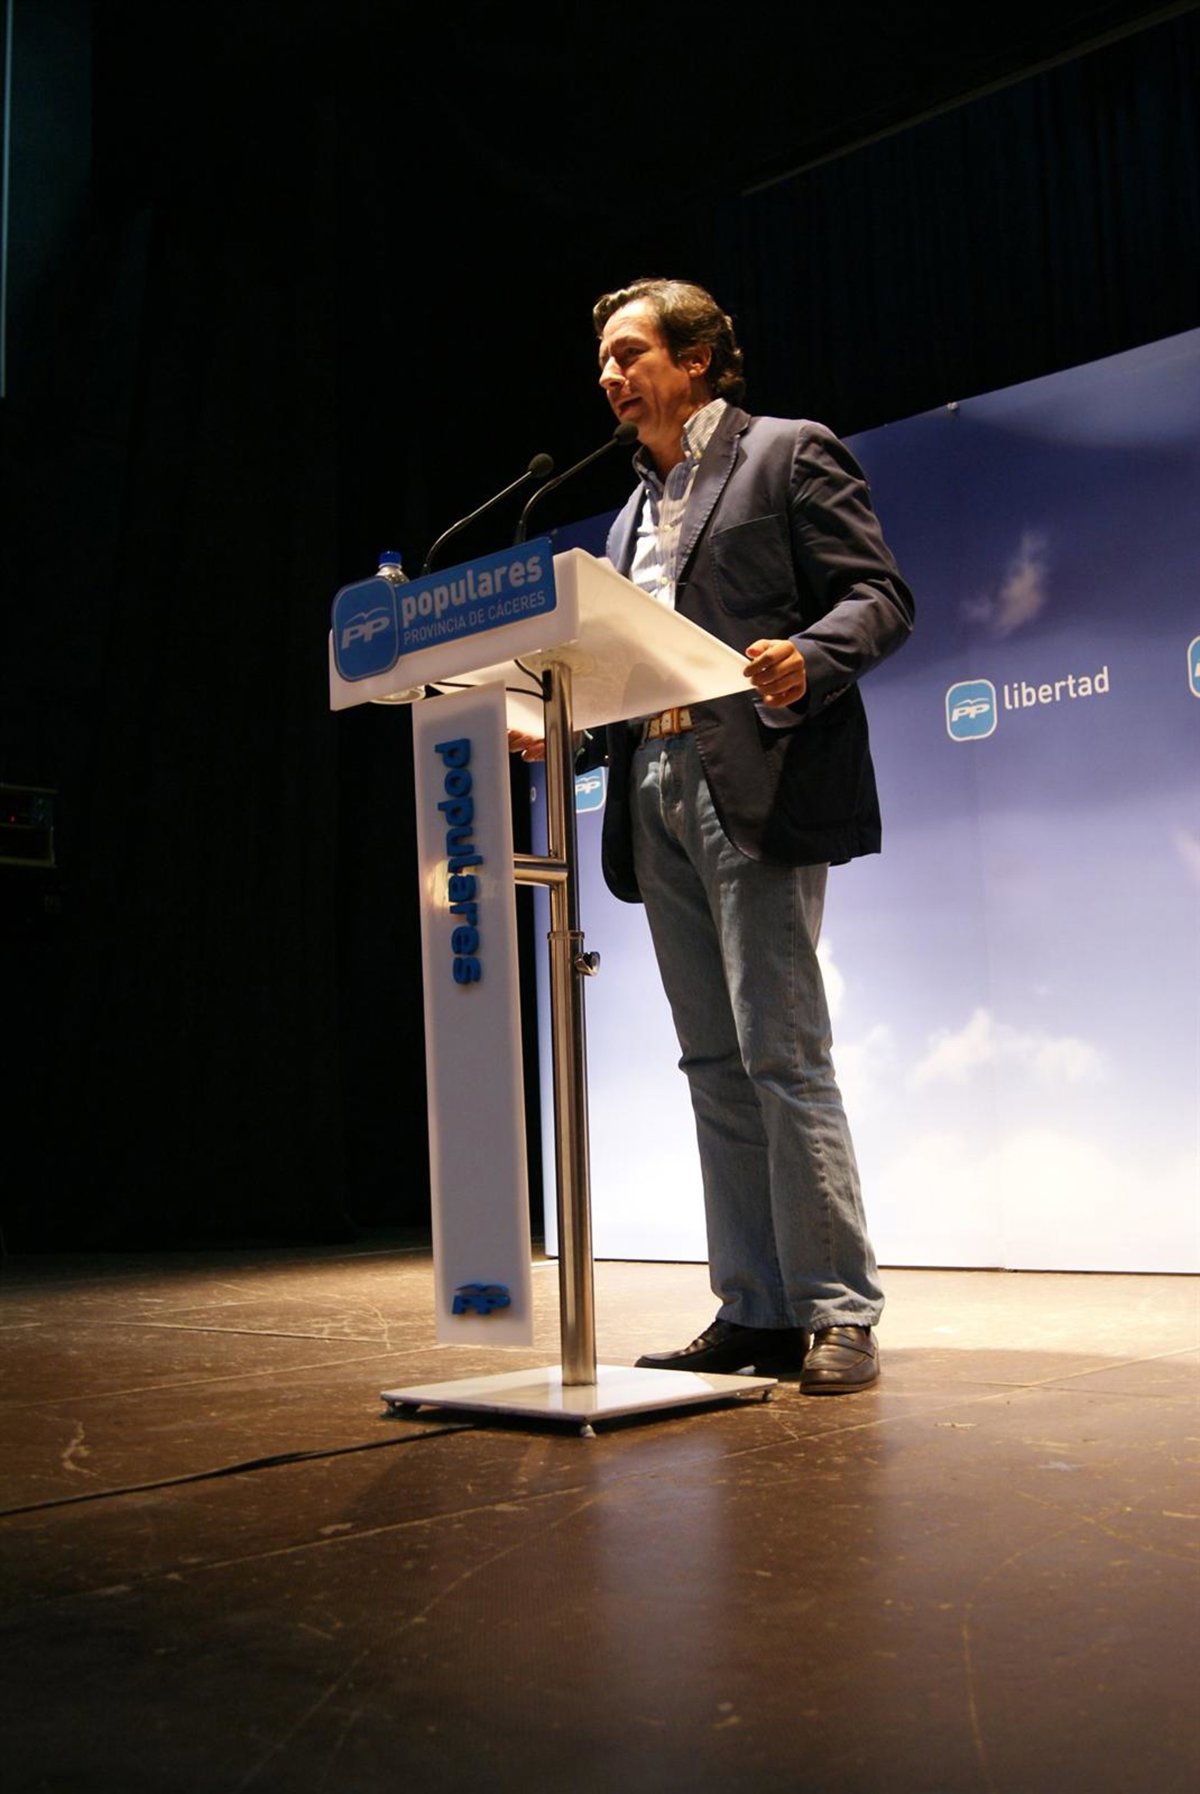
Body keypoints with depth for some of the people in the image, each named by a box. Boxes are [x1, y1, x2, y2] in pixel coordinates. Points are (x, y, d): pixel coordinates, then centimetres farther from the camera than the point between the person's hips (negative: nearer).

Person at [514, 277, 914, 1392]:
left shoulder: (790, 454, 5)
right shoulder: (633, 514, 26)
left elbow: (880, 596, -5)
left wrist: (806, 657, -23)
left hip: (755, 788, -7)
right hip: (657, 796, 8)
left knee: (781, 1054, -10)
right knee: (714, 1066, 6)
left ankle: (837, 1313, -2)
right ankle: (755, 1312, 11)